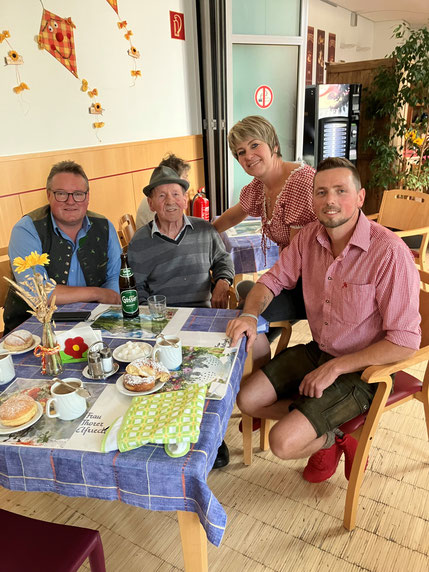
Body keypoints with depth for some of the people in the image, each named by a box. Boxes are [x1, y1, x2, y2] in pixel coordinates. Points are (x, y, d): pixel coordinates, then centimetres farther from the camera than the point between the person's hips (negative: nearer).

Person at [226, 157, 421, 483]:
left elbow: (405, 341, -24)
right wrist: (250, 314, -15)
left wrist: (335, 368, -22)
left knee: (284, 443, -18)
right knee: (248, 400, 1)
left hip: (362, 370, -7)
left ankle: (331, 438, 17)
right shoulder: (310, 237, -4)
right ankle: (331, 433, 17)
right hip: (318, 351, 7)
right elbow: (273, 279, 7)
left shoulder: (390, 253, -25)